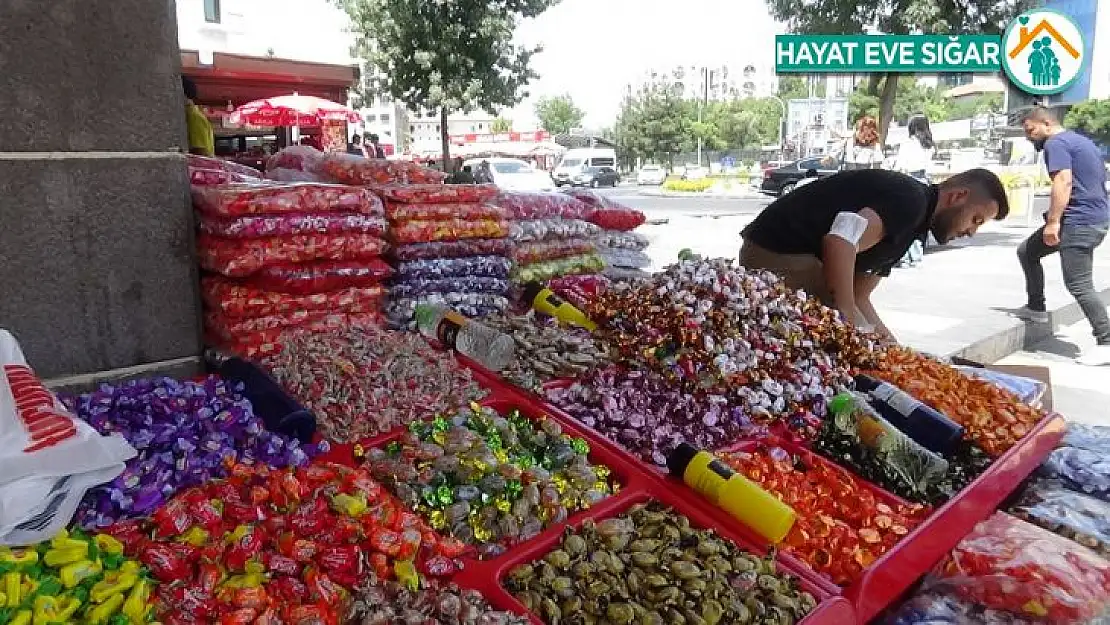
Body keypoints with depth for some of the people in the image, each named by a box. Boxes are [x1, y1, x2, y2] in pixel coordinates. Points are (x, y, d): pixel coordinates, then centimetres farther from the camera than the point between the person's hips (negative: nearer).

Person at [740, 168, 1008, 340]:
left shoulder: (908, 226, 20)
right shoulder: (911, 200, -11)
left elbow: (858, 299, 20)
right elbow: (841, 239, -30)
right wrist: (847, 314, -25)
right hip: (781, 256, -11)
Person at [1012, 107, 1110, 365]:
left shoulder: (1056, 143, -10)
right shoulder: (1082, 141, 20)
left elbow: (1063, 181, -22)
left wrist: (1053, 221, -23)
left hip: (1078, 222, -11)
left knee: (1079, 285, -9)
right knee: (1027, 251, 19)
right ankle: (1036, 308, 24)